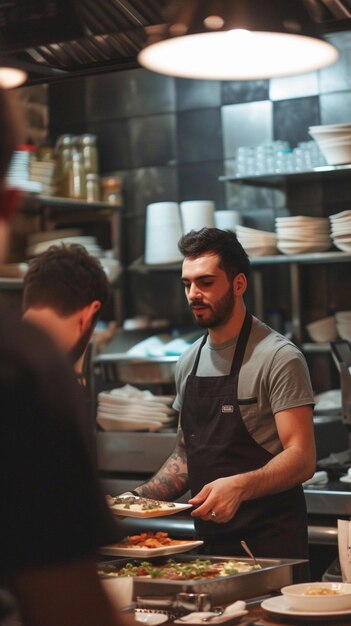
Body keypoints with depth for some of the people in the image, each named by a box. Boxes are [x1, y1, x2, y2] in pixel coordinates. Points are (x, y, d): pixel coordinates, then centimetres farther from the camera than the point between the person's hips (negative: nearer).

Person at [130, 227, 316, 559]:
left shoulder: (278, 357, -12)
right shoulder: (188, 361, 10)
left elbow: (302, 458, -19)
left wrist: (238, 486, -35)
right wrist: (138, 497, 4)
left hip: (269, 543, -6)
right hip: (209, 539, 6)